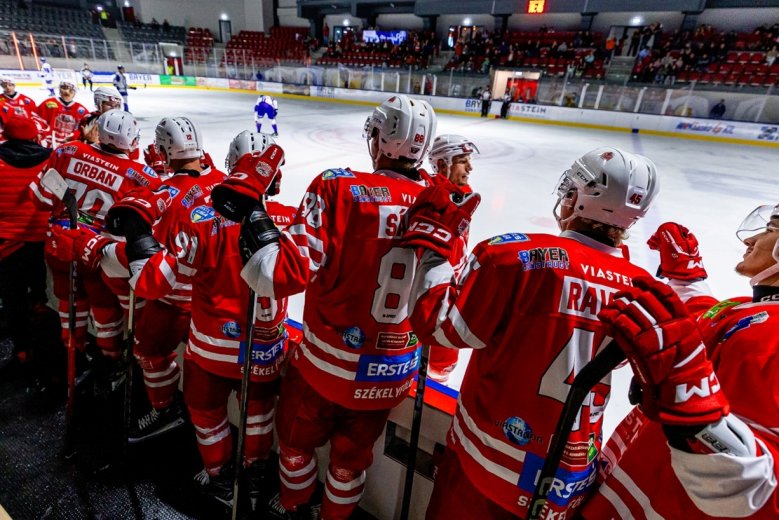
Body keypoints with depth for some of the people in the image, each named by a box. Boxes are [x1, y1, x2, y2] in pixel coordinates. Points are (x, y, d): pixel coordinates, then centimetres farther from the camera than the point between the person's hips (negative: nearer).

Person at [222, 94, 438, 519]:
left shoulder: (339, 189, -21)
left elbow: (286, 272, -24)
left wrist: (249, 206, -14)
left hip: (327, 362, -2)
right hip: (394, 372, 3)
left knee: (297, 438, 29)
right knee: (352, 452, 28)